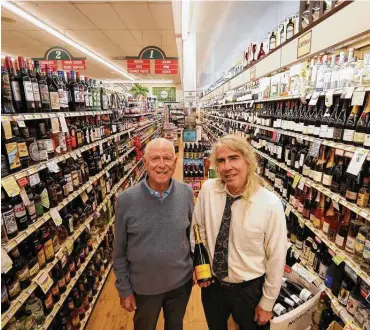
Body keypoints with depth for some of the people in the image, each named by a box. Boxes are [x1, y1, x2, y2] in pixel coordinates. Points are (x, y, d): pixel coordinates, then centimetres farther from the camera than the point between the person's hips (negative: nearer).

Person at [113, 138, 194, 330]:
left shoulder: (186, 193, -14)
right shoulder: (126, 199, -20)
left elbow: (192, 234, 0)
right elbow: (120, 250, -9)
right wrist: (124, 289, -4)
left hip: (181, 282, 2)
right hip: (143, 286, -1)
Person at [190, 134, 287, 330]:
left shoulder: (271, 205, -23)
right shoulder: (208, 189, -16)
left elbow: (276, 258, -12)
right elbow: (198, 229, 0)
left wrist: (267, 303, -4)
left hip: (250, 290, -2)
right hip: (212, 285, 3)